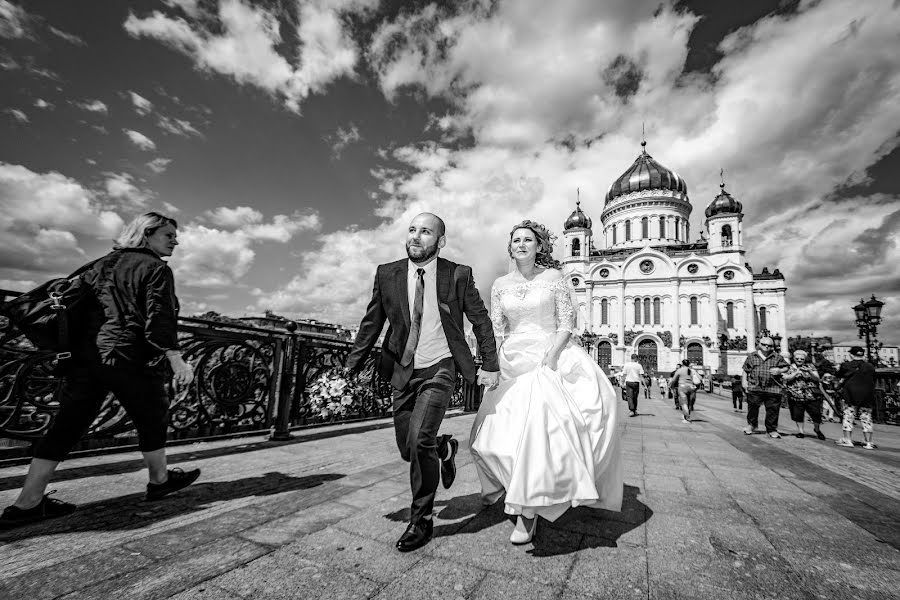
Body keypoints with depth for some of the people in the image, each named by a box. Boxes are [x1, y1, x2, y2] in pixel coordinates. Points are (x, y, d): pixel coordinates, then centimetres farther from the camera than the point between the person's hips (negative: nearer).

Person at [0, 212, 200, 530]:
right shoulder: (156, 268, -8)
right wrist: (176, 359, -19)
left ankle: (26, 504, 13)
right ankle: (159, 481, 26)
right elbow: (159, 318, -18)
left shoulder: (103, 263, 16)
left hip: (85, 357, 7)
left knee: (66, 426, 10)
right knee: (152, 421, 10)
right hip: (132, 360, -7)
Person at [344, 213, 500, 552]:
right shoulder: (387, 274, 0)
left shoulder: (458, 275, -6)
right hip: (403, 371, 4)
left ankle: (421, 521, 8)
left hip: (439, 369, -3)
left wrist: (490, 365, -2)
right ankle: (445, 448, 43)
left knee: (419, 440, -16)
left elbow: (481, 321, 1)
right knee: (408, 448, 9)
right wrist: (353, 365, 2)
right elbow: (371, 323, 6)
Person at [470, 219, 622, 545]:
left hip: (550, 357, -3)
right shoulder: (501, 285, 8)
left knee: (537, 423, -18)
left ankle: (528, 510, -4)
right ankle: (502, 479, 38)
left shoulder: (553, 277, 0)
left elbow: (567, 323, -3)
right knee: (494, 428, 6)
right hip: (513, 364, 4)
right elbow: (496, 331, 8)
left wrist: (551, 354, -16)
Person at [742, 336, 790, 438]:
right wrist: (744, 380, 3)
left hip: (773, 389, 0)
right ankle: (751, 425, 23)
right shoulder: (751, 356, 8)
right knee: (752, 407, 4)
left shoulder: (778, 357, 8)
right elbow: (745, 370, 12)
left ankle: (772, 430, 17)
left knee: (773, 410, 4)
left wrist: (780, 371, -14)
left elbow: (786, 367, 7)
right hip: (754, 388, 0)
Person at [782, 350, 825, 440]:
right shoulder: (790, 367, 6)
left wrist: (809, 372, -17)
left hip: (812, 396, 1)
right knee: (798, 415, 4)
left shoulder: (810, 366, 11)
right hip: (796, 396, -1)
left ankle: (817, 429, 26)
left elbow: (817, 378, 0)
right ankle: (800, 431, 19)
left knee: (816, 414, -1)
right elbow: (786, 378, -5)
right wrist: (796, 373, -17)